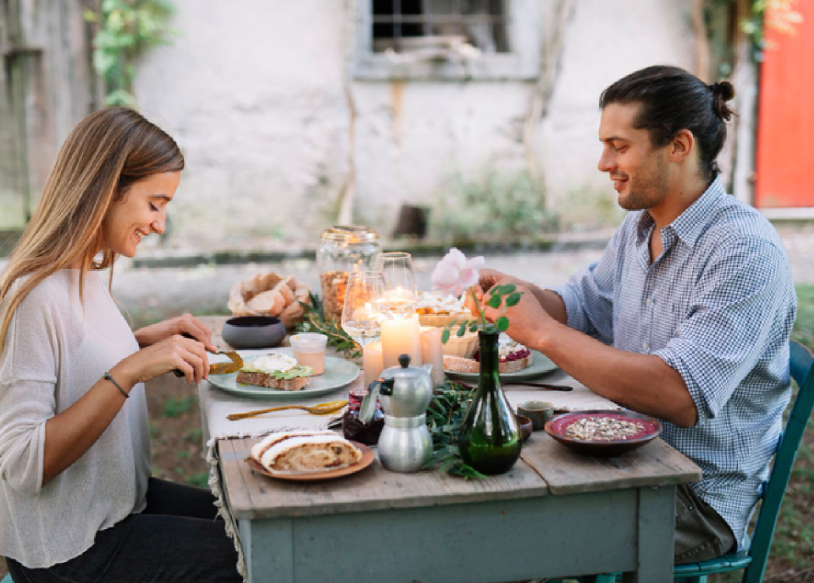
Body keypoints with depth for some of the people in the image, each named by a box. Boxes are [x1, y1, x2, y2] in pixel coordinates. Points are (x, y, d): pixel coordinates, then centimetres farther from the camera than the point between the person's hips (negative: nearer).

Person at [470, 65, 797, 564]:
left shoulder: (747, 253, -22)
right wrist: (518, 291, -4)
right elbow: (583, 306, 20)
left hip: (701, 499, -7)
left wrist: (541, 330, -26)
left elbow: (682, 397, -31)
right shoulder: (639, 227, 7)